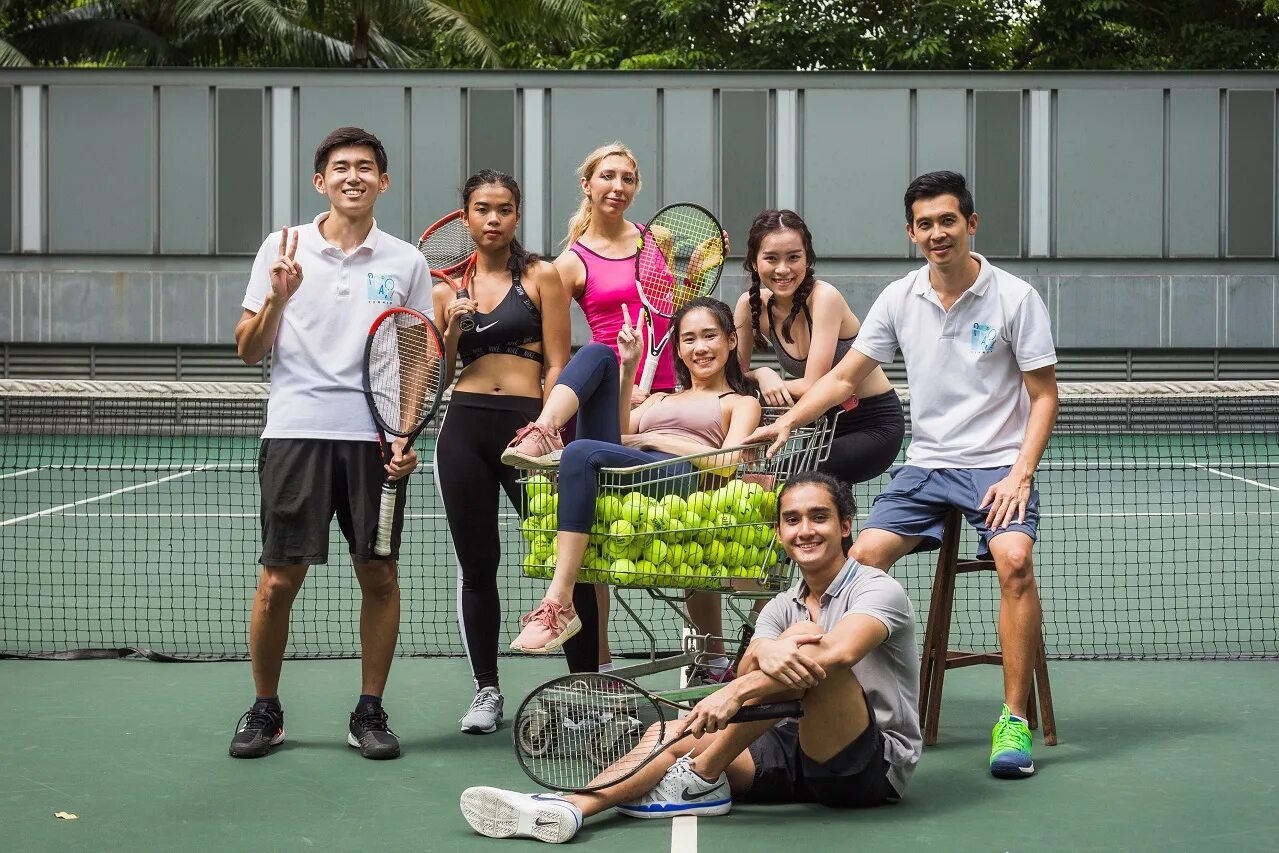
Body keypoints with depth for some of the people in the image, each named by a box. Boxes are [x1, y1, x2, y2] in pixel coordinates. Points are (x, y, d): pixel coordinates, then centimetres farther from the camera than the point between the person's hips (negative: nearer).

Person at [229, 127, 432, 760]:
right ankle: (264, 711, 14)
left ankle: (369, 713, 15)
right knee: (279, 581, -2)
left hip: (375, 438, 1)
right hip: (297, 431, -1)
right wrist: (277, 298, -11)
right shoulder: (283, 249, 6)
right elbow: (249, 351, 7)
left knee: (380, 576, 2)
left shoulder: (405, 262, 9)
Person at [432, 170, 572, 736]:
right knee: (476, 565, 8)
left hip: (526, 426, -3)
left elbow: (558, 366, 0)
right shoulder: (447, 288, 13)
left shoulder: (541, 277, 4)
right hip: (464, 428, 3)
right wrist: (451, 330, -3)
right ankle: (487, 690, 17)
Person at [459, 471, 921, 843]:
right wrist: (762, 655, -36)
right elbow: (748, 672, -9)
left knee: (809, 646, -30)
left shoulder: (877, 589, -8)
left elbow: (841, 653, -30)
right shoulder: (783, 607, 12)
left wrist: (734, 694, -37)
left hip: (878, 760, -6)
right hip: (805, 754, 7)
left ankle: (700, 779, -23)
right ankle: (570, 807, -34)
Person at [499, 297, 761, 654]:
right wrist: (628, 369, 14)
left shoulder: (741, 403, 24)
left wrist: (652, 439, 1)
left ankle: (560, 605, -41)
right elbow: (619, 433, 20)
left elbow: (728, 461, 3)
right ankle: (542, 433, -30)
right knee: (597, 352, -2)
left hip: (678, 477, -5)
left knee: (583, 452, -35)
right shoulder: (660, 399, 39)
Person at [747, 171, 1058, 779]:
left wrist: (1020, 475, -15)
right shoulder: (899, 299, 5)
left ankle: (1015, 721, -22)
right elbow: (843, 377, 10)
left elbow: (1044, 396, -3)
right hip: (926, 463, 4)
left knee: (1014, 560, -30)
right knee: (863, 556, -18)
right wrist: (785, 422, -5)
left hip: (998, 465, -4)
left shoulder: (1015, 297, -5)